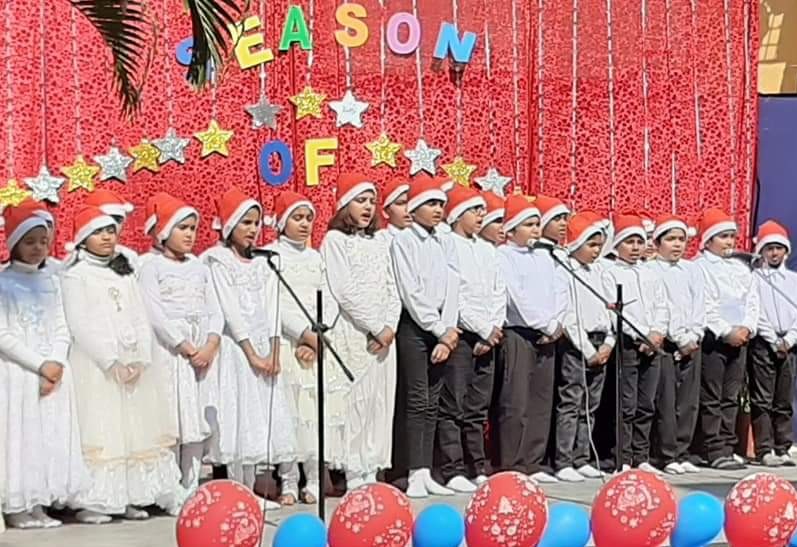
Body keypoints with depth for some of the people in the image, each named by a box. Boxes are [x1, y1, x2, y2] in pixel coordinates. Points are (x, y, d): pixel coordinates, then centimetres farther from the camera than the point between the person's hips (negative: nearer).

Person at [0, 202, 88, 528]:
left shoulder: (50, 281, 10)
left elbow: (61, 329, 8)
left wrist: (56, 363, -8)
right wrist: (40, 365, -14)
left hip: (54, 373, 5)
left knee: (51, 436, 6)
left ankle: (38, 504, 14)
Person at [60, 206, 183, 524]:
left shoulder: (124, 273, 18)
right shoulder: (75, 275, 0)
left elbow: (141, 320, 12)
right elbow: (80, 325, -9)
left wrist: (141, 360, -3)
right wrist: (112, 362, -15)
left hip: (134, 364, 6)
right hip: (96, 365, -6)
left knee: (136, 428, 3)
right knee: (99, 429, -9)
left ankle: (129, 497, 7)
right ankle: (91, 502, -7)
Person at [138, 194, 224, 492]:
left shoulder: (200, 268, 17)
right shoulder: (152, 268, 1)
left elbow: (214, 311, 10)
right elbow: (155, 314, -9)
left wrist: (211, 344, -8)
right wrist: (184, 346, -14)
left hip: (203, 349, 5)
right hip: (170, 350, -5)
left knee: (200, 418, 4)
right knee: (171, 418, -7)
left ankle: (192, 486, 11)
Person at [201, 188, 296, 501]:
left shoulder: (262, 264, 16)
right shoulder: (218, 261, -1)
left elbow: (271, 309, 7)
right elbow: (230, 310, -8)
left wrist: (274, 352, -4)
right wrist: (251, 354, -13)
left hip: (264, 348, 6)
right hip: (234, 346, -5)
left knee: (261, 415, 4)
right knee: (238, 415, -8)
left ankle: (249, 491, 11)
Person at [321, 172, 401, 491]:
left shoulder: (378, 244, 18)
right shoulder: (335, 240, -1)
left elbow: (392, 292, 13)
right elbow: (345, 292, -10)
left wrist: (390, 327, -4)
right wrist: (376, 328, -11)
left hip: (383, 336, 6)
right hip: (351, 333, -6)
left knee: (378, 404, 5)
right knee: (353, 402, -7)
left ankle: (371, 474, 10)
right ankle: (354, 477, -4)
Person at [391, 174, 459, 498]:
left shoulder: (445, 243, 15)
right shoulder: (403, 241, -2)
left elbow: (452, 289, 6)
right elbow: (411, 293, -9)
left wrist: (448, 331, -7)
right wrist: (440, 331, -10)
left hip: (442, 331, 6)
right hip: (414, 326, -6)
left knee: (433, 404, 6)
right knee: (416, 402, -7)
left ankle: (426, 473, 9)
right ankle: (415, 475, -6)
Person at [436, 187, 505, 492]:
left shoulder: (486, 249, 19)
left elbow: (499, 292, 15)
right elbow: (453, 296, -12)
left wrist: (495, 328, -1)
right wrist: (485, 329, -10)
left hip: (488, 338, 7)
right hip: (461, 334, -7)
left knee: (478, 408, 9)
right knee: (454, 407, -6)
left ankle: (478, 468, 13)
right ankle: (452, 471, -4)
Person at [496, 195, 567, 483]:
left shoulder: (544, 257, 19)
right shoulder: (503, 256, -2)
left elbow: (561, 290, 11)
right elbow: (517, 297, -11)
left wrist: (556, 323, -5)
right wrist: (547, 325, -9)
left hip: (546, 336, 7)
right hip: (517, 333, -7)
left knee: (541, 402, 6)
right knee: (516, 404, -8)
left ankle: (533, 463, 12)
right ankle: (511, 466, -4)